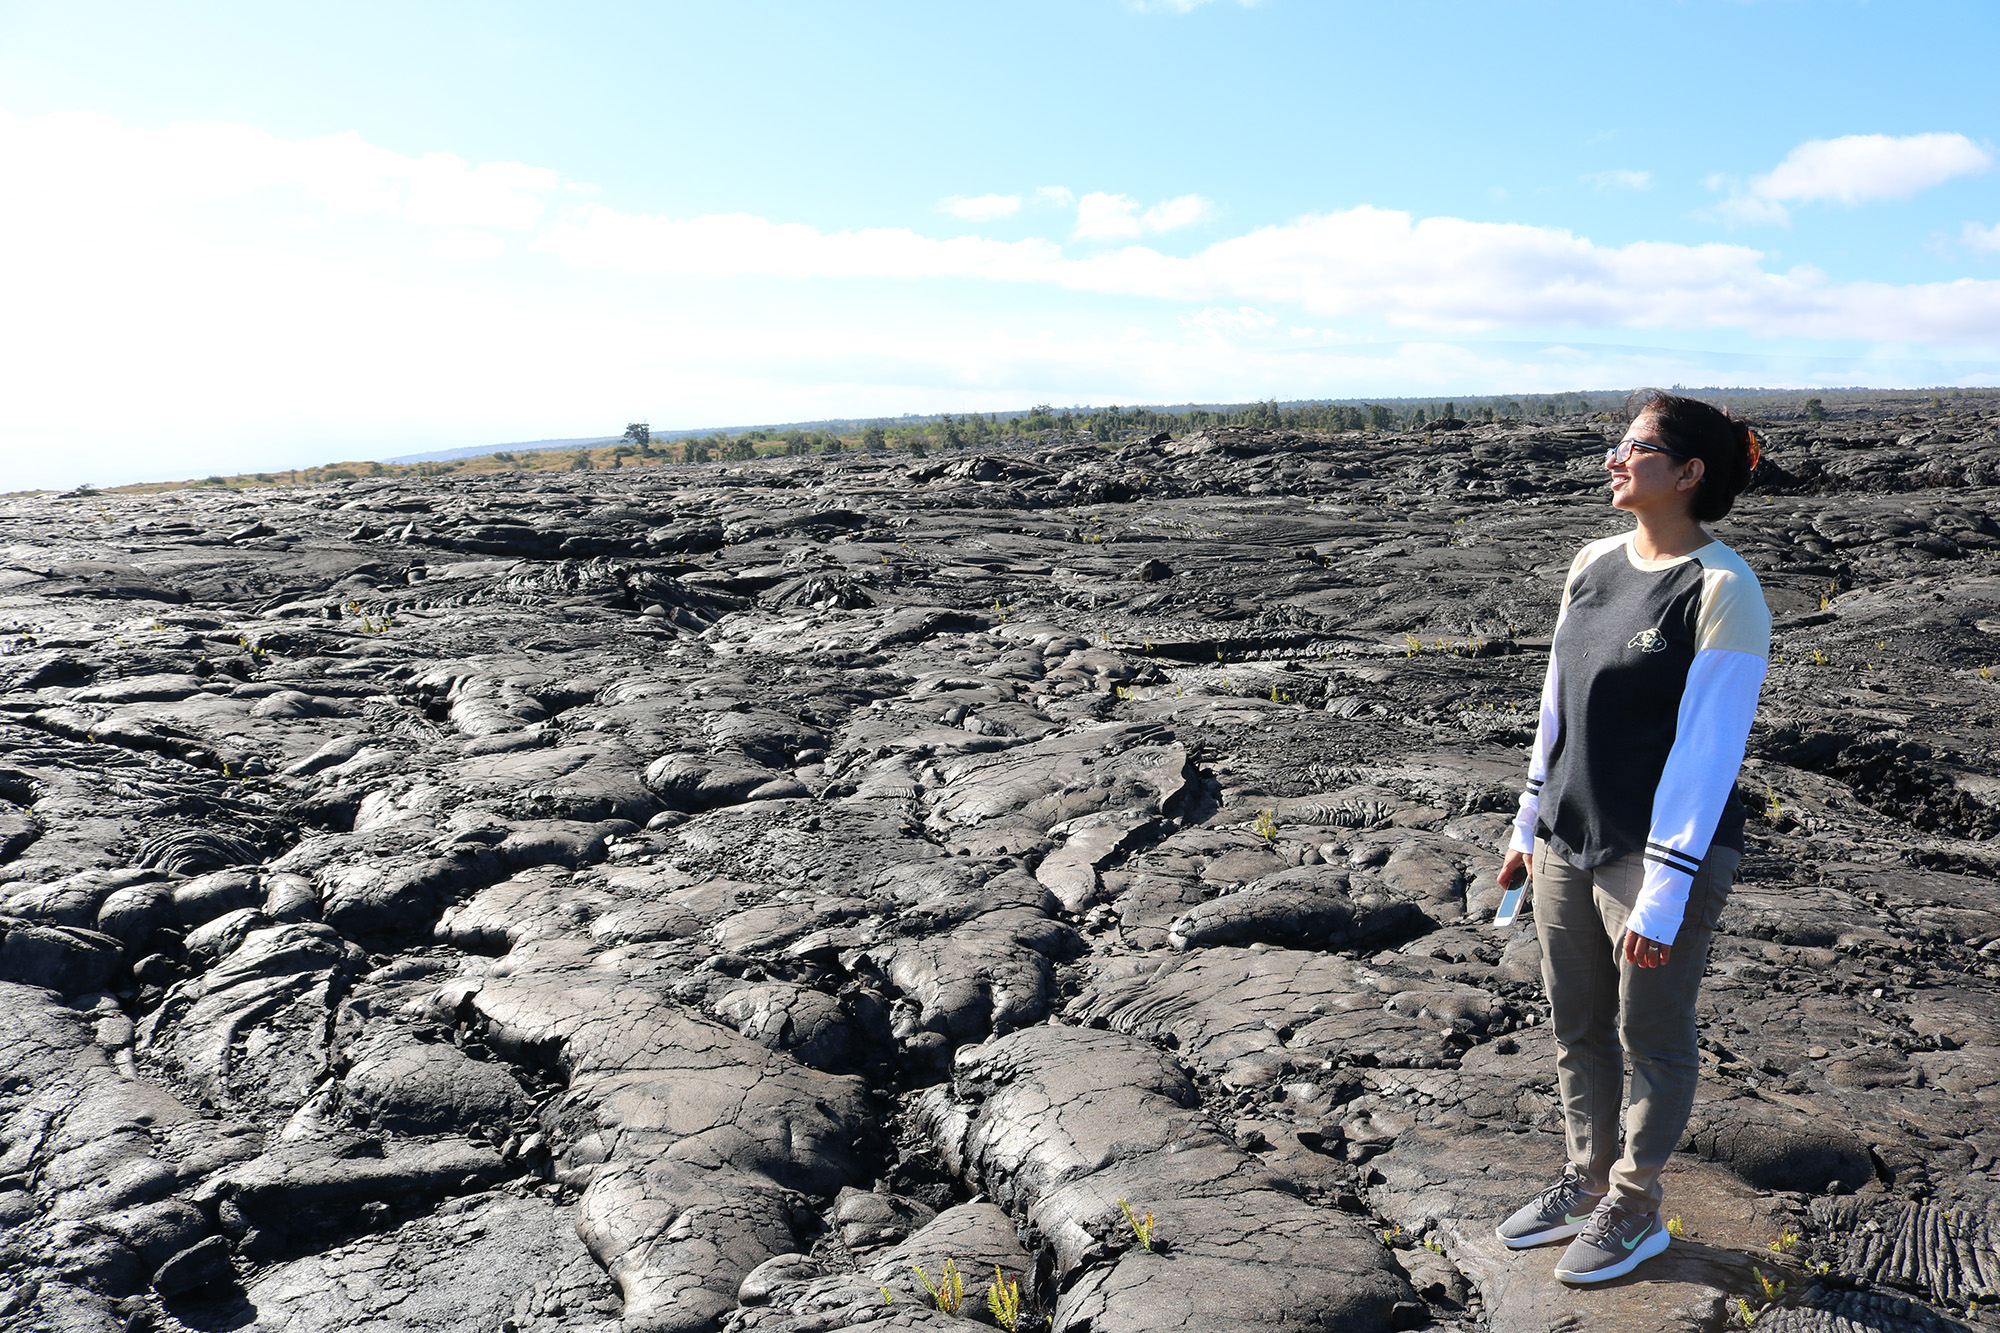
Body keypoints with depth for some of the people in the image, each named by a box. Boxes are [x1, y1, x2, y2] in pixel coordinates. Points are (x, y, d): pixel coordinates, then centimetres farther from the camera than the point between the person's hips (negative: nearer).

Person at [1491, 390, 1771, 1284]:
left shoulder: (1724, 592, -17)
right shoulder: (1594, 564, 5)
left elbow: (1706, 751, -18)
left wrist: (1664, 895, -18)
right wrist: (1530, 824, 15)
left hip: (1662, 855, -6)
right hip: (1568, 843, 7)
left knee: (1651, 1039, 13)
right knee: (1576, 1027, 19)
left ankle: (1635, 1209, 33)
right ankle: (1586, 1182, 39)